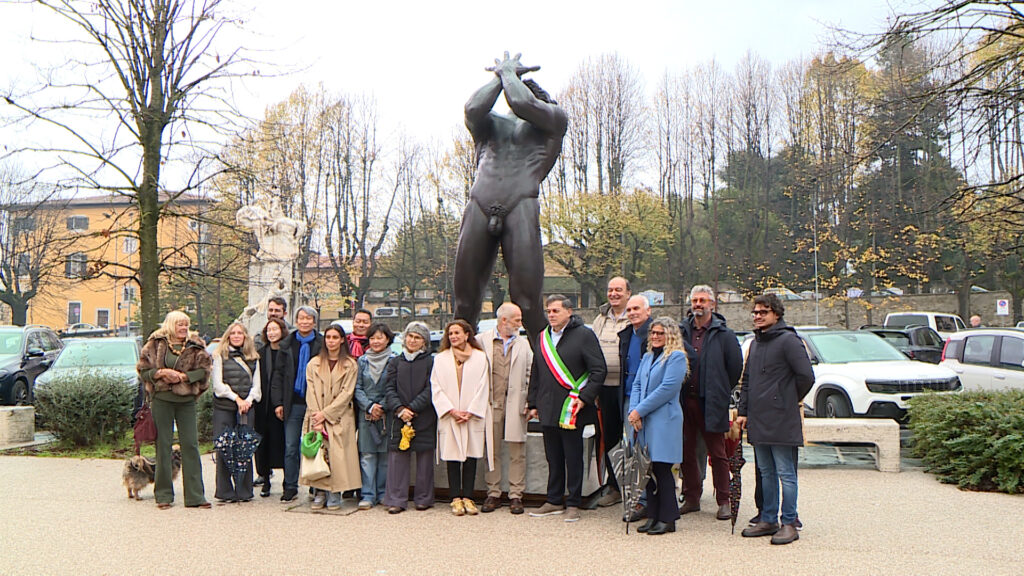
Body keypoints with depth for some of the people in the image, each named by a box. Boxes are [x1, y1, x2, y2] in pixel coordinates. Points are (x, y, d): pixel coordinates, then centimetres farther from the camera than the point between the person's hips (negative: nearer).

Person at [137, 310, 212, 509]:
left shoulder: (195, 347, 6)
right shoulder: (155, 344, 3)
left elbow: (204, 370, 2)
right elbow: (143, 369, 2)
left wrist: (182, 376, -10)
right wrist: (162, 373, -13)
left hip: (186, 400, 1)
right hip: (161, 399, -1)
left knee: (190, 445, -1)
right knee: (163, 446, 3)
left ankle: (195, 495, 3)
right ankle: (163, 495, 12)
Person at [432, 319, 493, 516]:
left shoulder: (480, 358, 5)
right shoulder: (440, 359, 8)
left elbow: (483, 388, 1)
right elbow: (436, 389, 3)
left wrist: (470, 412, -8)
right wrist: (451, 411, -8)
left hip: (473, 417, 0)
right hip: (449, 418, 1)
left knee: (471, 457, 1)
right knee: (452, 459, 1)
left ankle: (467, 497, 8)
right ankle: (456, 498, 7)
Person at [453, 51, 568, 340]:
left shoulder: (554, 120, 20)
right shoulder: (490, 124, 30)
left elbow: (521, 103, 2)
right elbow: (473, 107, 7)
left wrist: (507, 71, 21)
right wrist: (501, 75, 21)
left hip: (521, 206, -3)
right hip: (479, 206, 3)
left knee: (526, 299, -12)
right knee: (465, 299, 0)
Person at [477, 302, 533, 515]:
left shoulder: (523, 344, 13)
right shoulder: (482, 341, 4)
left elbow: (530, 375, 11)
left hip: (515, 405, 1)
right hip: (491, 404, -1)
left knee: (517, 452, 1)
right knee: (492, 451, 6)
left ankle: (516, 495, 8)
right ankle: (493, 493, 16)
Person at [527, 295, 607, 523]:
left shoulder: (583, 335, -5)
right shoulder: (543, 338, 14)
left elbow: (599, 370, -7)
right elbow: (535, 373, 20)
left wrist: (584, 398, -14)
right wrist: (533, 403, 15)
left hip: (572, 410, -5)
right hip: (548, 410, 5)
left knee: (573, 458, 2)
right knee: (553, 458, 12)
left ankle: (573, 504, 11)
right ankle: (554, 501, 21)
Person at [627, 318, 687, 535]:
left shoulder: (676, 357, -6)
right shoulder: (647, 358, 18)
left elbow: (667, 388, -14)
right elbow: (637, 385, 15)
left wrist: (640, 410, -13)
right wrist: (633, 412, -2)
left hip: (664, 421, -7)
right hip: (644, 422, 7)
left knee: (662, 469, -4)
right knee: (649, 470, 8)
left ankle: (668, 519, 4)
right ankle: (653, 516, 16)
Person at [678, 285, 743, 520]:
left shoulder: (724, 334, -2)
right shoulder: (682, 331, 8)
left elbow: (735, 367, 0)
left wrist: (721, 393, 4)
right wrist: (677, 392, 10)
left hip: (711, 404, -4)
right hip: (685, 401, 4)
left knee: (717, 454, 1)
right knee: (686, 452, 9)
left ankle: (723, 502, 9)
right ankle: (691, 498, 20)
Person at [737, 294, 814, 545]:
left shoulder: (788, 340, -10)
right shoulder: (755, 343, 16)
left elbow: (806, 376, -13)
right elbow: (746, 380, 20)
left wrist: (787, 402, -2)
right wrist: (742, 410, 12)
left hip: (780, 421, -8)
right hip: (757, 421, 8)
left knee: (785, 474, -1)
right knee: (766, 473, 14)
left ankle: (789, 523, 5)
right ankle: (768, 520, 22)